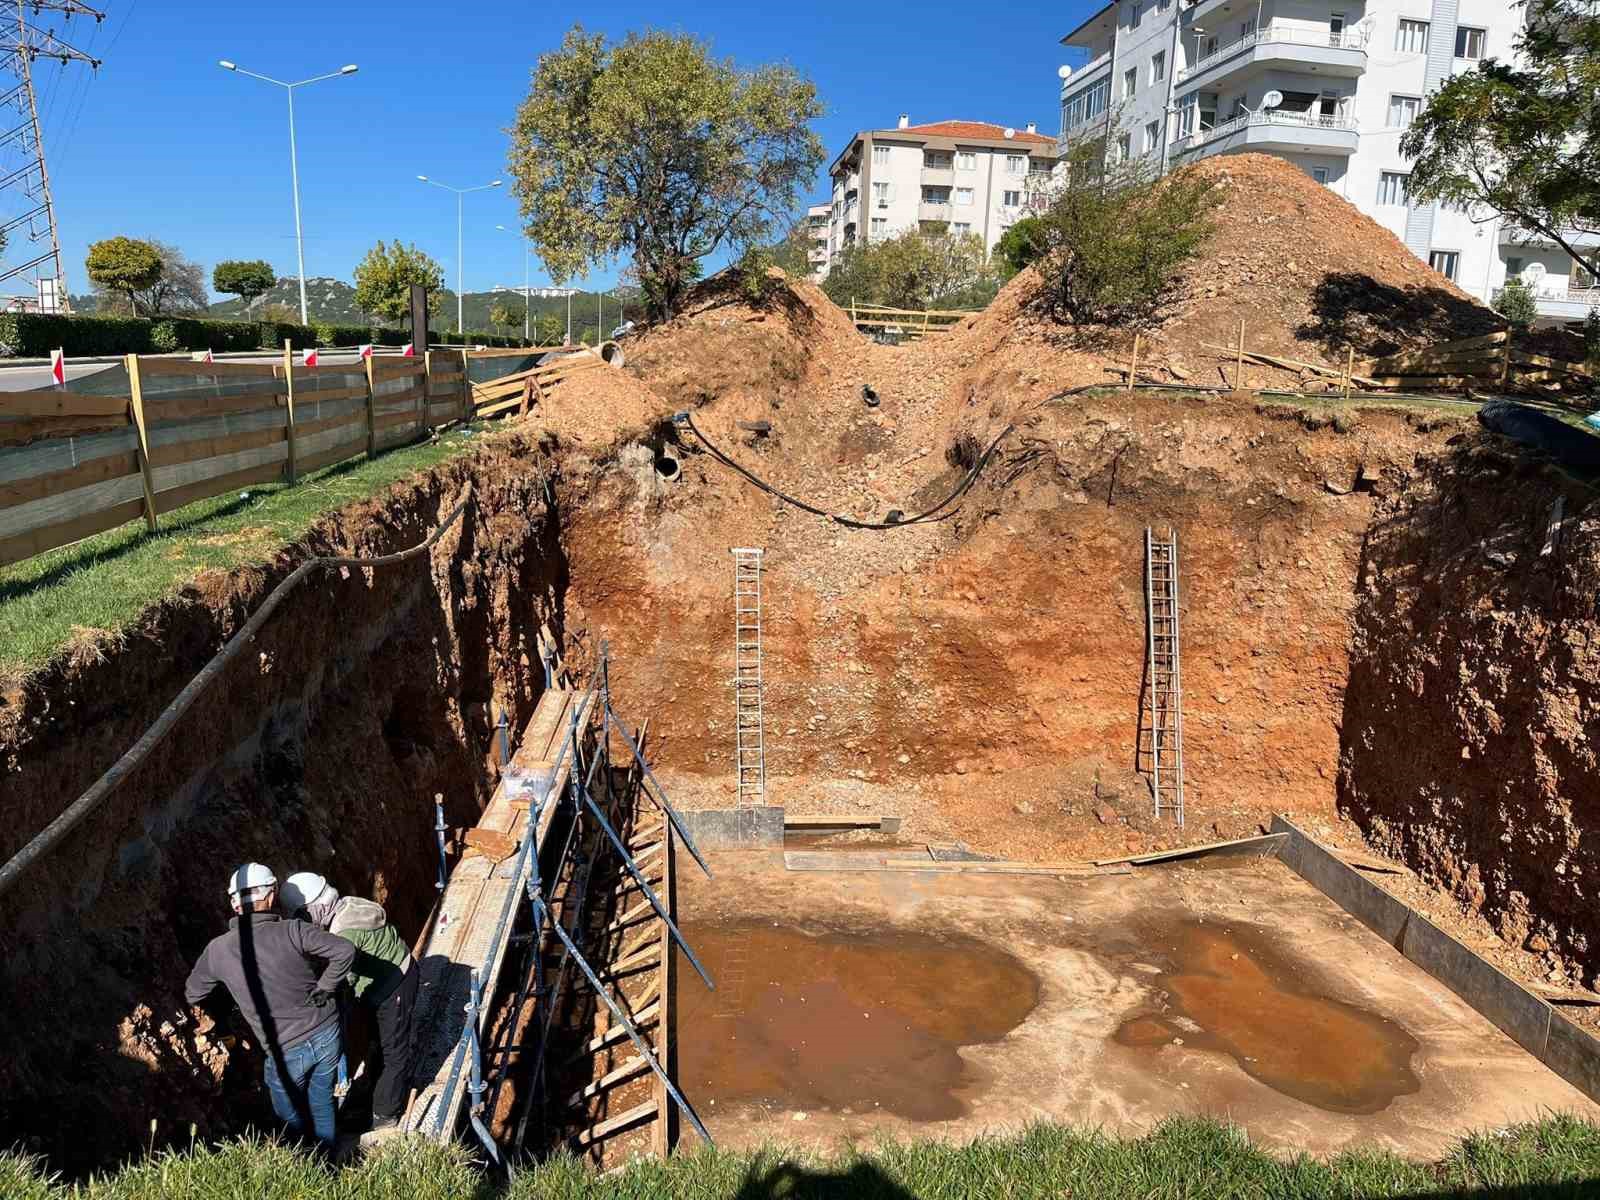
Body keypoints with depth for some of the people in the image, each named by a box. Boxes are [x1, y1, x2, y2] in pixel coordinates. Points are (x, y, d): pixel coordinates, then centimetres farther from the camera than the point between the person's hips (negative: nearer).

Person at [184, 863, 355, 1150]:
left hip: (287, 1053, -1)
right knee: (322, 1103, 25)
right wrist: (324, 988, -9)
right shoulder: (292, 931, -16)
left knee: (291, 1119, 25)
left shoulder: (218, 950, -10)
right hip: (327, 1035, 1)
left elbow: (191, 995, 8)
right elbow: (346, 951, -24)